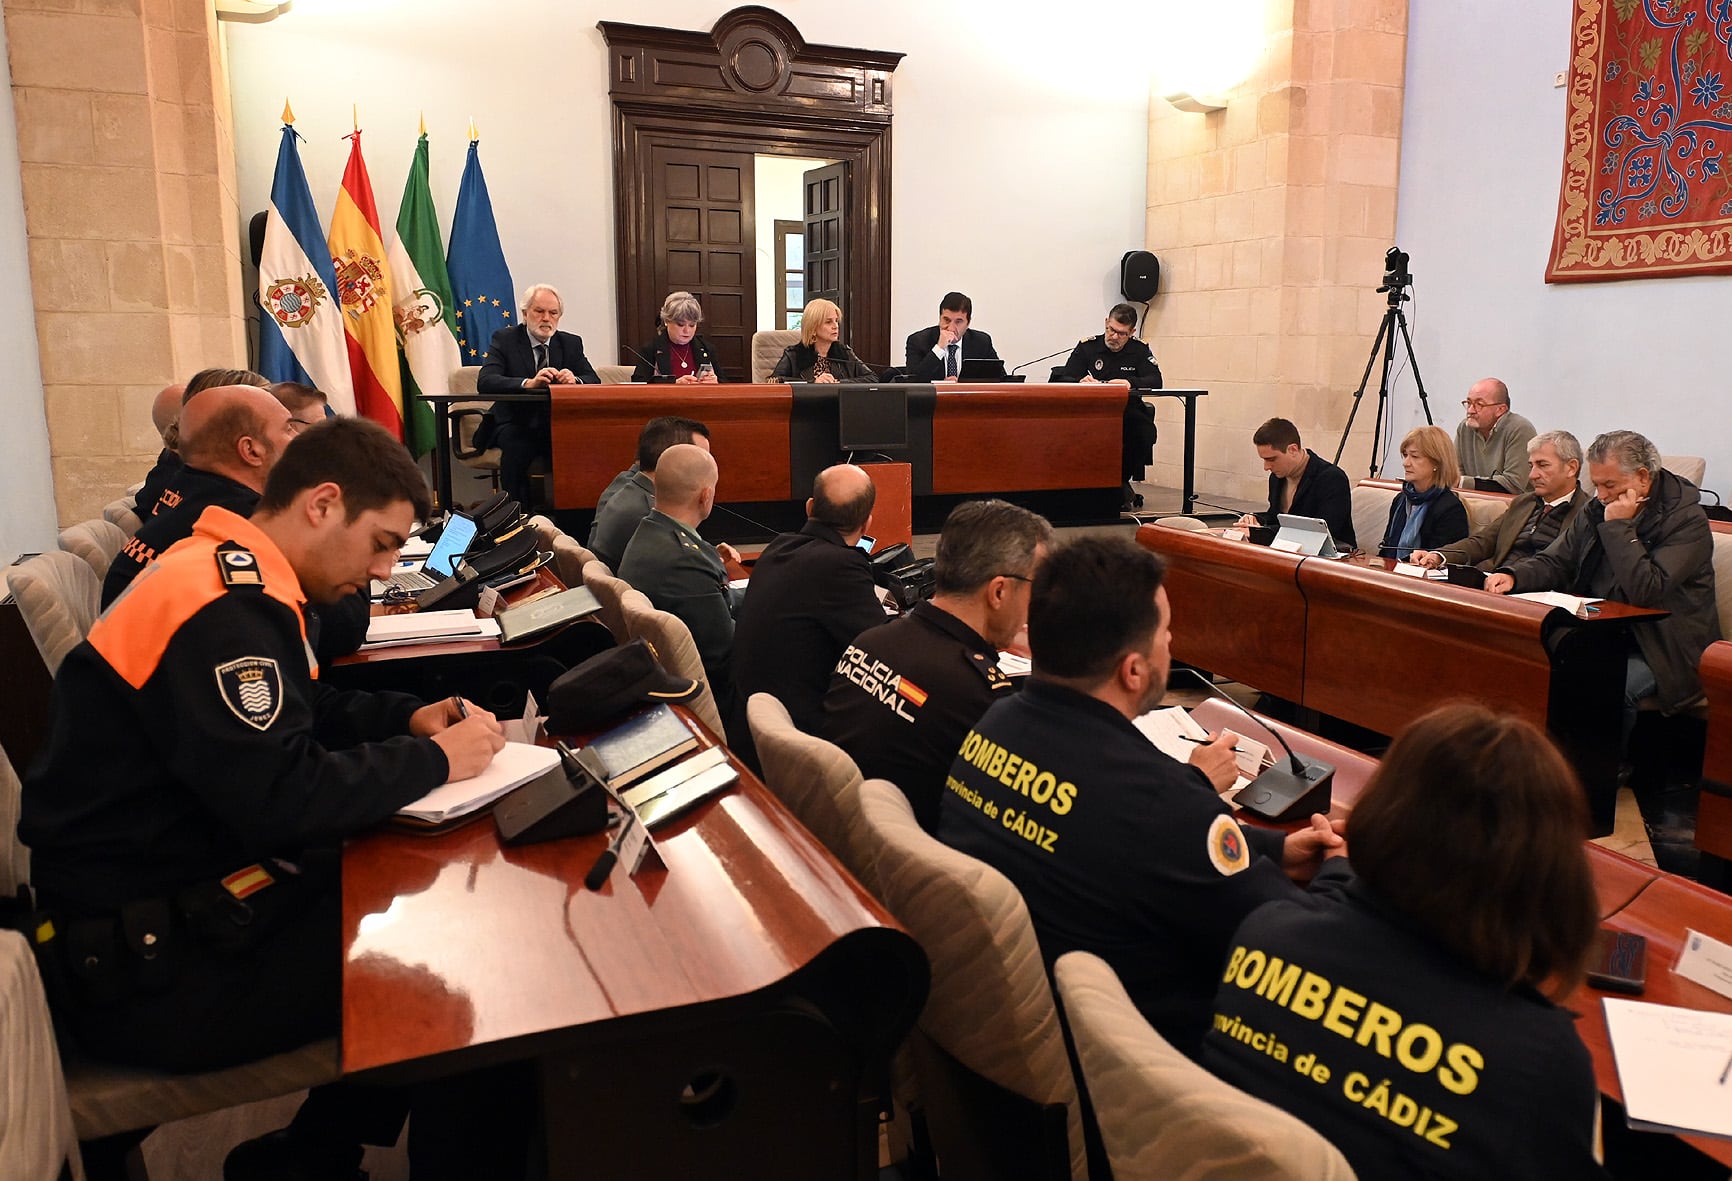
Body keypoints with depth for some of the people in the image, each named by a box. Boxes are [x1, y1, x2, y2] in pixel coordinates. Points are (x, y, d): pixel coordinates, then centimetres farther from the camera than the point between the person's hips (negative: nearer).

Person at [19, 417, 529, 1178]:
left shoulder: (230, 579, 8)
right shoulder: (221, 608, -24)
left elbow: (300, 715, 20)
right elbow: (285, 800, -29)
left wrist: (409, 717, 4)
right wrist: (435, 760, -16)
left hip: (183, 895, 10)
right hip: (147, 961, -10)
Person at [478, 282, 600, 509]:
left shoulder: (571, 343, 10)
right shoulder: (504, 339, 0)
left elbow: (594, 381, 1)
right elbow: (485, 382, -16)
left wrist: (574, 379, -24)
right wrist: (528, 383, -34)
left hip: (557, 424, 2)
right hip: (516, 424, -2)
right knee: (518, 446, -35)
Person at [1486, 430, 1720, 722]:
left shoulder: (1687, 519, -11)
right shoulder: (1596, 510, 9)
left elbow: (1645, 591, -23)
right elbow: (1554, 562, 9)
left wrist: (1619, 527, -19)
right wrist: (1513, 575, -12)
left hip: (1660, 649, -5)